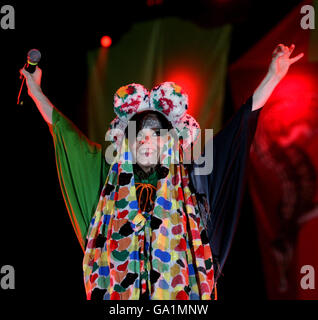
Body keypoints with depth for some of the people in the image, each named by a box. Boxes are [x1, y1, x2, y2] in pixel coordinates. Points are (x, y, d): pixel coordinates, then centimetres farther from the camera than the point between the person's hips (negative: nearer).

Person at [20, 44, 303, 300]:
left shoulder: (188, 177, 4)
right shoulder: (112, 177, 9)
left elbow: (241, 124, 5)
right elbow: (66, 133, 19)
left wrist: (273, 77, 4)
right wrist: (35, 90, 25)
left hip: (180, 290, -1)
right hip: (118, 289, 1)